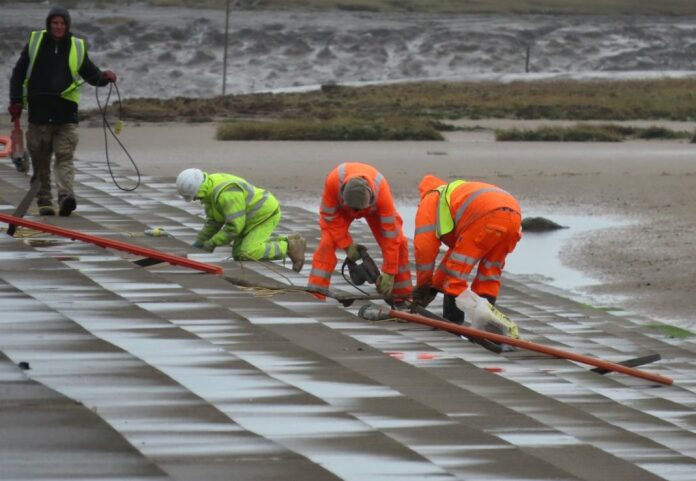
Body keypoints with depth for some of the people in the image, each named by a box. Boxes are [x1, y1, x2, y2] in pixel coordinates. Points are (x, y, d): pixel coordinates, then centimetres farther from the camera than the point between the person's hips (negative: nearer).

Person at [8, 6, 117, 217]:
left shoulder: (77, 47, 8)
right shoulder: (34, 43, 8)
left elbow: (90, 74, 17)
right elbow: (18, 73, 11)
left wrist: (104, 77, -5)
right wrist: (16, 101, 2)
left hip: (66, 114, -1)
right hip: (39, 112, 1)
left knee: (65, 157, -12)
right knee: (40, 161, 5)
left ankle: (66, 196, -25)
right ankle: (44, 202, 12)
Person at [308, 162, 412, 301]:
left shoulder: (382, 191, -44)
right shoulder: (333, 180, -44)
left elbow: (390, 235, -37)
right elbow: (330, 216, -25)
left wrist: (389, 274, -33)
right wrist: (347, 245, -24)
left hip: (373, 209, 0)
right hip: (340, 208, 0)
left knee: (398, 242, -14)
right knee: (327, 241, -21)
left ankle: (402, 295, 1)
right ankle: (315, 294, -18)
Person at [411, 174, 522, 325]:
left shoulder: (430, 201, 23)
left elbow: (424, 246, 16)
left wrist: (422, 285, 27)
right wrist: (435, 285, 50)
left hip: (485, 216, -7)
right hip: (514, 216, 7)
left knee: (457, 269, 5)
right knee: (489, 273, 20)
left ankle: (451, 322, 4)